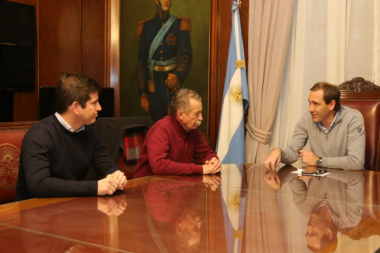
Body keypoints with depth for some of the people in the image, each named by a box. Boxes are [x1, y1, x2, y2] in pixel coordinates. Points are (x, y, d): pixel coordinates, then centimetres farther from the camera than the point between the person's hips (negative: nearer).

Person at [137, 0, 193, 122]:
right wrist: (142, 94, 0)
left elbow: (187, 55, -10)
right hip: (154, 84, 1)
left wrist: (177, 75, -31)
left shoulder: (180, 25, 0)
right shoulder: (146, 26, 4)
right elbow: (141, 61, 4)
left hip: (172, 82, -1)